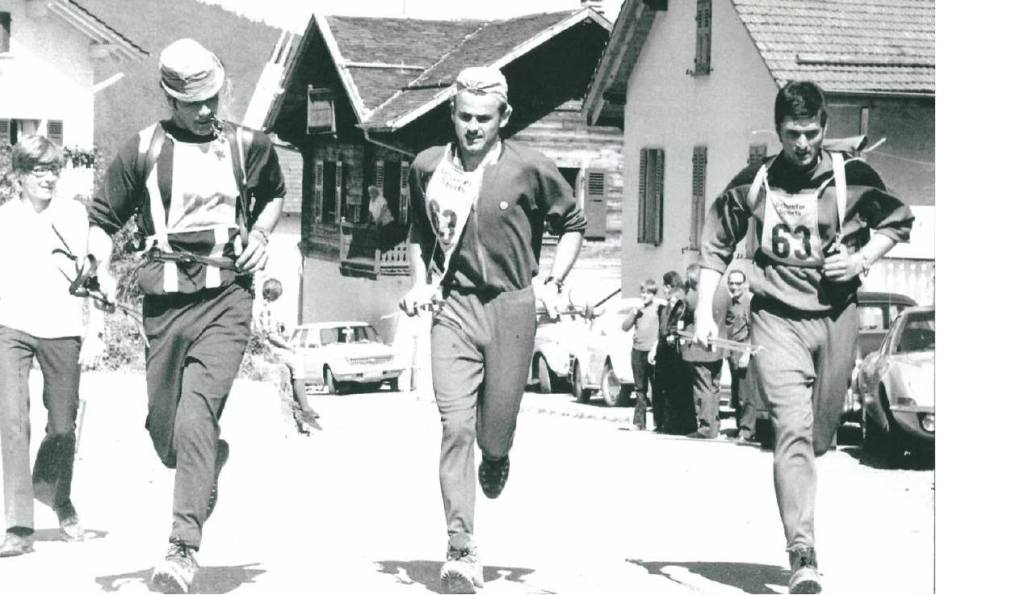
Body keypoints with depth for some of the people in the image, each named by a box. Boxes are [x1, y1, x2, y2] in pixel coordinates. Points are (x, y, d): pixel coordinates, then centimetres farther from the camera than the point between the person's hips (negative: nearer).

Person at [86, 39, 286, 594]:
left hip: (226, 296, -1)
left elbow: (275, 194, 29)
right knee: (165, 431, 7)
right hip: (165, 298, 2)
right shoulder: (142, 148, 5)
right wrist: (104, 272, -5)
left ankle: (184, 547, -20)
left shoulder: (248, 145, 9)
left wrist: (259, 236, 11)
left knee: (195, 417, -19)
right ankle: (213, 455, 43)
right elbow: (101, 217, 12)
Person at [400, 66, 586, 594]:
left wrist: (552, 283, 1)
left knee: (495, 428, 5)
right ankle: (461, 552, -11)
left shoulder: (529, 170, -4)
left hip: (511, 307, -1)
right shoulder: (428, 167, 3)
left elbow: (572, 225, 11)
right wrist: (420, 280, 8)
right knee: (455, 426, -12)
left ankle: (496, 458, 46)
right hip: (452, 307, 1)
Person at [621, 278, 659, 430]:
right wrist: (635, 312, -6)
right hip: (637, 352, 4)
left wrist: (657, 344, -15)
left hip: (652, 353, -4)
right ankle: (639, 421, 9)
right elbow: (625, 326, 5)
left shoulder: (658, 309, -1)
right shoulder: (637, 309, 12)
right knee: (640, 389, 7)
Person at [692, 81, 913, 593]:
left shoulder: (853, 176, -1)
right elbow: (715, 247, 8)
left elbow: (898, 222, 14)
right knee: (792, 428, -16)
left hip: (836, 316, 2)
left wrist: (863, 258, -4)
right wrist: (704, 314, 1)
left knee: (821, 432, 10)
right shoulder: (753, 184, -2)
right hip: (777, 318, -2)